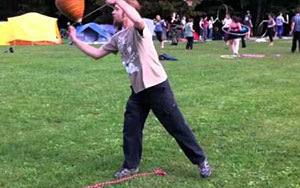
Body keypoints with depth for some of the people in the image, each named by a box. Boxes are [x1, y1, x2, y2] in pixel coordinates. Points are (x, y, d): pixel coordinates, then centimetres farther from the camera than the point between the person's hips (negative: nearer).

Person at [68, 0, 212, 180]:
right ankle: (131, 166, 28)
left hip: (157, 87, -7)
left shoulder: (138, 29, -14)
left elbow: (138, 20, -40)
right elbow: (97, 53, 16)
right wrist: (75, 39, 15)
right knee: (130, 130, 11)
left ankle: (201, 161, 15)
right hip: (138, 90, 8)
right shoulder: (118, 38, 10)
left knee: (178, 127, 1)